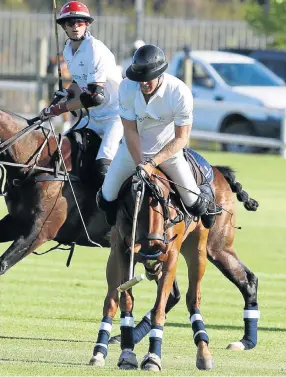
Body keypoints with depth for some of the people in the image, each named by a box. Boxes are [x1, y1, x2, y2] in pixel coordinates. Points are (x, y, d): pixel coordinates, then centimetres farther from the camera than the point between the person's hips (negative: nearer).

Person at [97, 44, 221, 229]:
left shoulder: (180, 92, -30)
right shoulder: (127, 87, -24)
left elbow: (181, 138, -23)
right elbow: (130, 131, -17)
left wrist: (152, 162, -32)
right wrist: (140, 164, -28)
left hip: (169, 149, -1)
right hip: (133, 148, 1)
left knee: (194, 204, 0)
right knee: (106, 200, 0)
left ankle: (206, 194, 39)